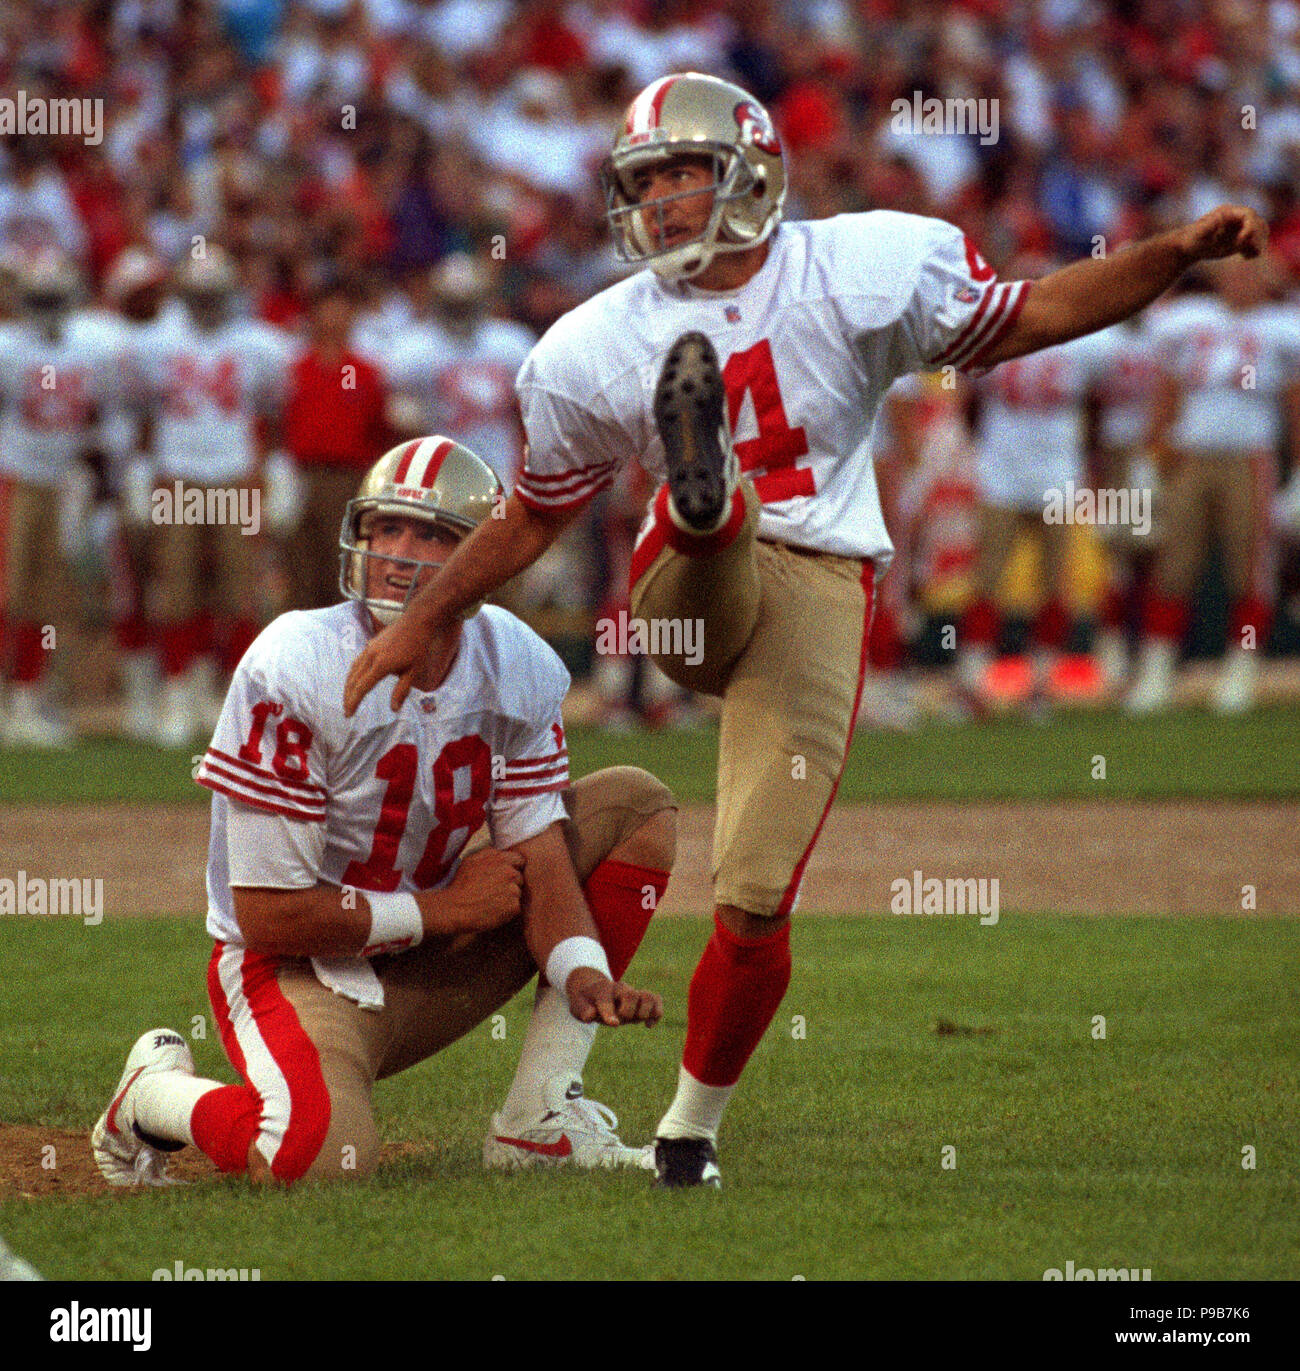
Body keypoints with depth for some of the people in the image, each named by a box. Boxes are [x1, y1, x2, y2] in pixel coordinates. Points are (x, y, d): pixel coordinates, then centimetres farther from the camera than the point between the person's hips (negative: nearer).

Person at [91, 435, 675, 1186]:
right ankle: (155, 1094, 1)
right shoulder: (296, 669, -23)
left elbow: (539, 857, -6)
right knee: (327, 1155, -37)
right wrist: (442, 908, -15)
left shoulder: (515, 667, -6)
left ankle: (541, 1120, -5)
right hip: (301, 974, -6)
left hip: (426, 974, 6)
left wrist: (583, 974, -27)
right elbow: (268, 916, -22)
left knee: (635, 804, -1)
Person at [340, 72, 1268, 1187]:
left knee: (756, 903, -8)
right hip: (689, 592, 2)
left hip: (817, 592, -2)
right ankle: (696, 479, -72)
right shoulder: (600, 348, 6)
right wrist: (426, 621, 20)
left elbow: (1035, 315, 5)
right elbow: (534, 516, 19)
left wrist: (1179, 252, -4)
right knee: (717, 507, -34)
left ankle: (693, 1124, 11)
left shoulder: (859, 270, 1)